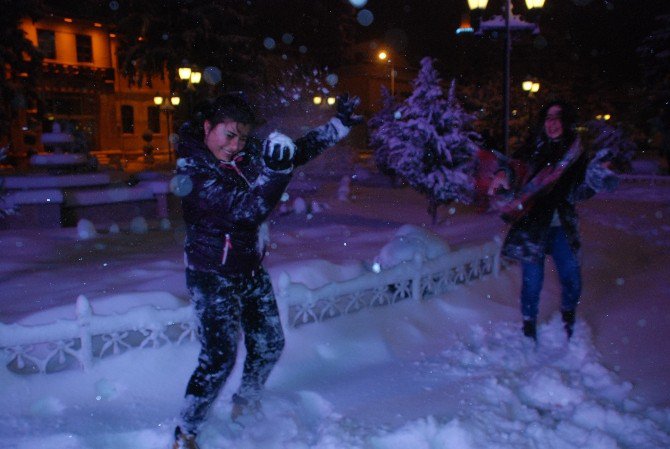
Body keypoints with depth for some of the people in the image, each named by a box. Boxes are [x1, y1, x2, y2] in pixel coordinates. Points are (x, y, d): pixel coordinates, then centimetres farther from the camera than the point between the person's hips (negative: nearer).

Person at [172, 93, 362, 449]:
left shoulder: (248, 152, -3)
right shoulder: (192, 170, -22)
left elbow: (302, 150, 9)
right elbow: (245, 211, -33)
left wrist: (340, 124, 8)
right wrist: (273, 171, -45)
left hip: (250, 269, 7)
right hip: (212, 276, -7)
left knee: (268, 344, 16)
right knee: (219, 357, -10)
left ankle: (245, 407, 42)